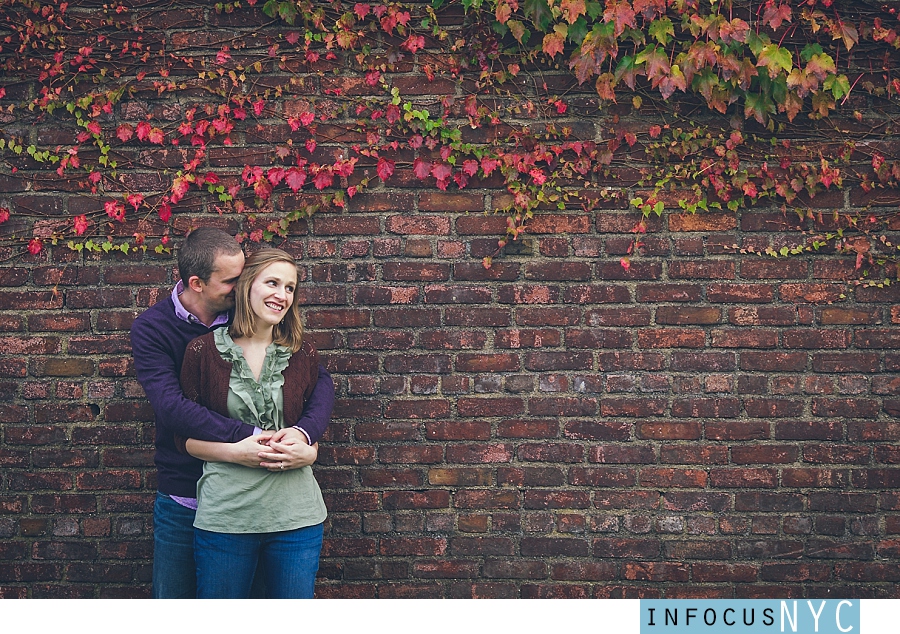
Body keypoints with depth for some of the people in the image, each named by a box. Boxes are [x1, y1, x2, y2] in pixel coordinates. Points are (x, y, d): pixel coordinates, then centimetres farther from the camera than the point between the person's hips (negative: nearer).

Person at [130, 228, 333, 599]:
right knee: (173, 595, 11)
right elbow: (170, 404, -23)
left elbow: (320, 380, -8)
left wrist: (305, 432, -28)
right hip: (182, 497, -1)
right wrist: (240, 438, -34)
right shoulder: (151, 328, -8)